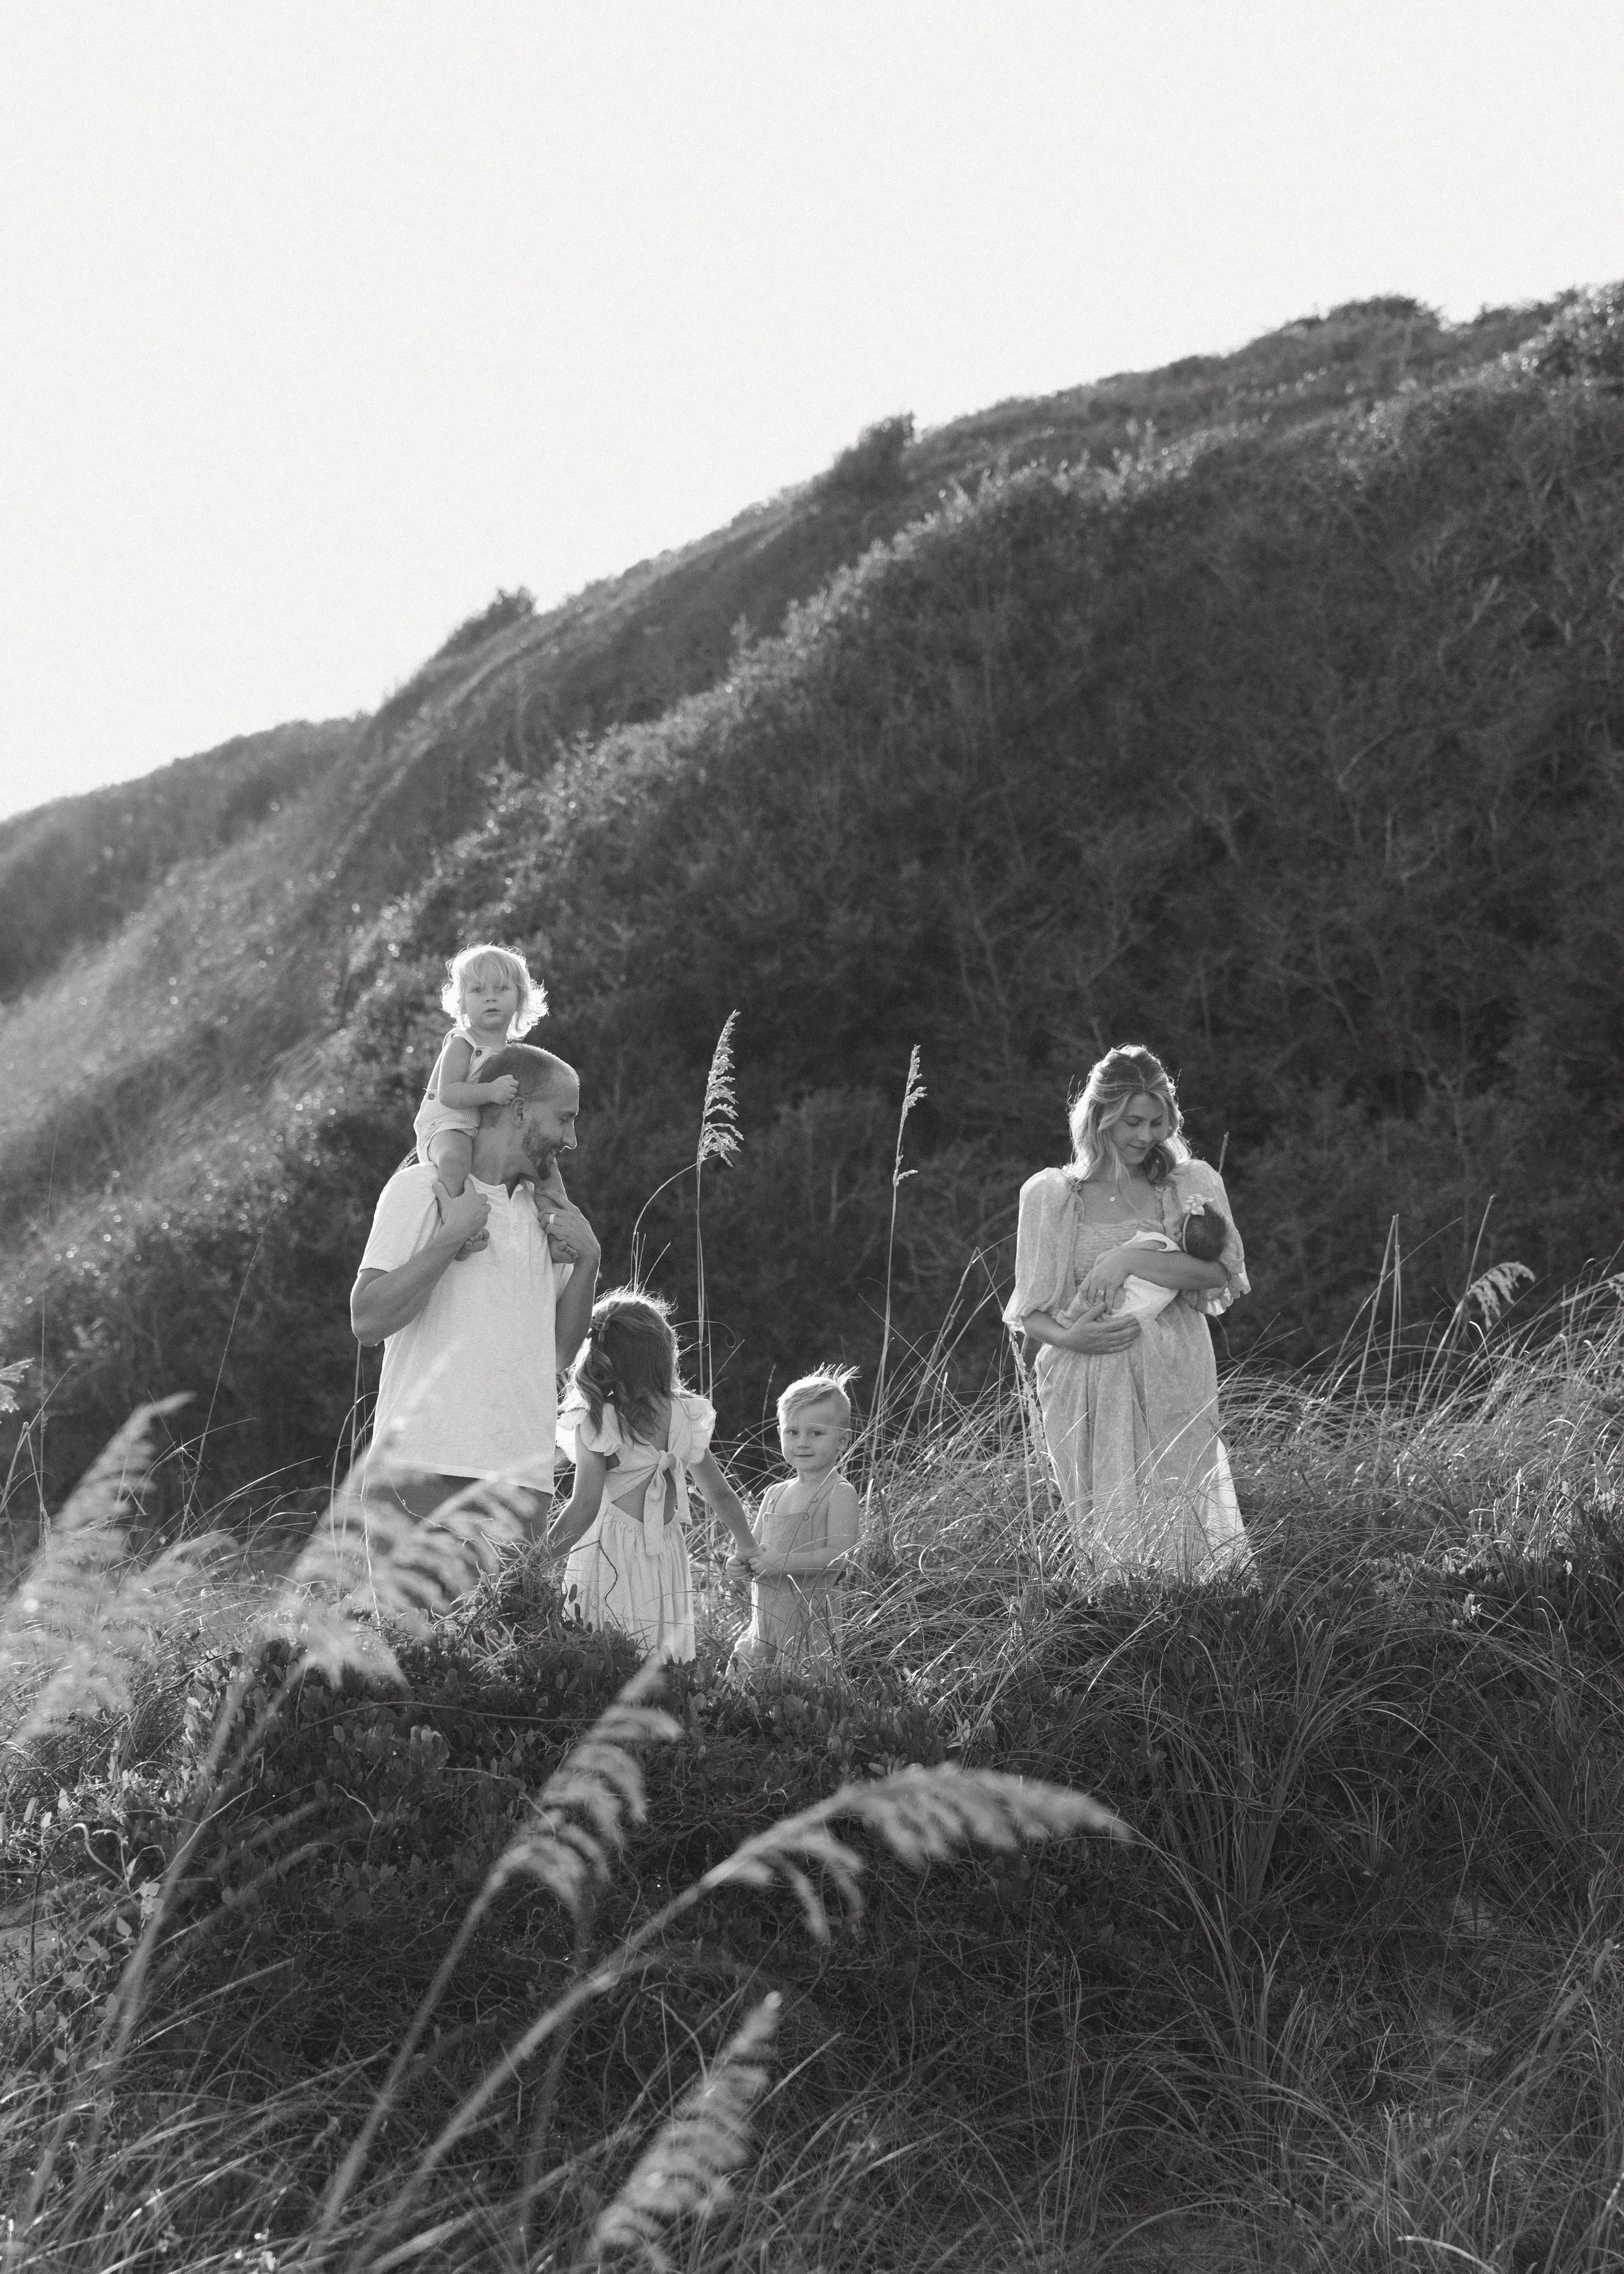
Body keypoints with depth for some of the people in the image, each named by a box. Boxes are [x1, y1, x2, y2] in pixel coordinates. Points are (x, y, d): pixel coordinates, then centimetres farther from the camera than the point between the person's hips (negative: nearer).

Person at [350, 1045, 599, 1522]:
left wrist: (587, 1262, 5)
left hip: (523, 1473, 6)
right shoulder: (421, 1188, -1)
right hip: (429, 1463, -6)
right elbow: (367, 1321, -10)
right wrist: (452, 1237, -14)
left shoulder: (545, 1209, 18)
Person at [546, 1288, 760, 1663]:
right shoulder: (686, 1417, 5)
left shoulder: (595, 1424, -7)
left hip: (608, 1552, -4)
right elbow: (721, 1495, 14)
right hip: (667, 1555, 4)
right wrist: (750, 1549, 27)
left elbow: (586, 1506, -12)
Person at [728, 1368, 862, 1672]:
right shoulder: (774, 1494, 15)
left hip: (813, 1619, -7)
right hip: (766, 1617, 7)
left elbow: (841, 1556, -17)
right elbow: (755, 1546, 20)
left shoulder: (839, 1494, -8)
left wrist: (782, 1562, -21)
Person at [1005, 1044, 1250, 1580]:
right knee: (1110, 1551, -2)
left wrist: (1132, 1259, -17)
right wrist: (1069, 1337, -13)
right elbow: (1029, 1312, 8)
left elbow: (1220, 1270, -8)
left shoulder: (1191, 1184, 8)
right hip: (1088, 1391, 0)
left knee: (1184, 1534, -2)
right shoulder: (1049, 1195, 6)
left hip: (1175, 1388, 1)